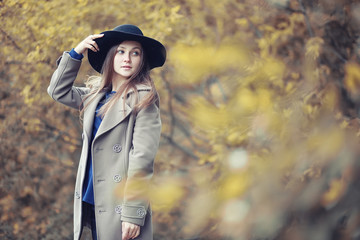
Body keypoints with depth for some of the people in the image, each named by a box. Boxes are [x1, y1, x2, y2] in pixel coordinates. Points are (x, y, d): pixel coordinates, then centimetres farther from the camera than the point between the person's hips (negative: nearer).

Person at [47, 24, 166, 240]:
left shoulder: (143, 99, -8)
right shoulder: (96, 95, 12)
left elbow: (143, 158, -14)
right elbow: (58, 91, 22)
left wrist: (133, 213, -19)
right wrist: (76, 53, 10)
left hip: (120, 205, -6)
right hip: (92, 203, 6)